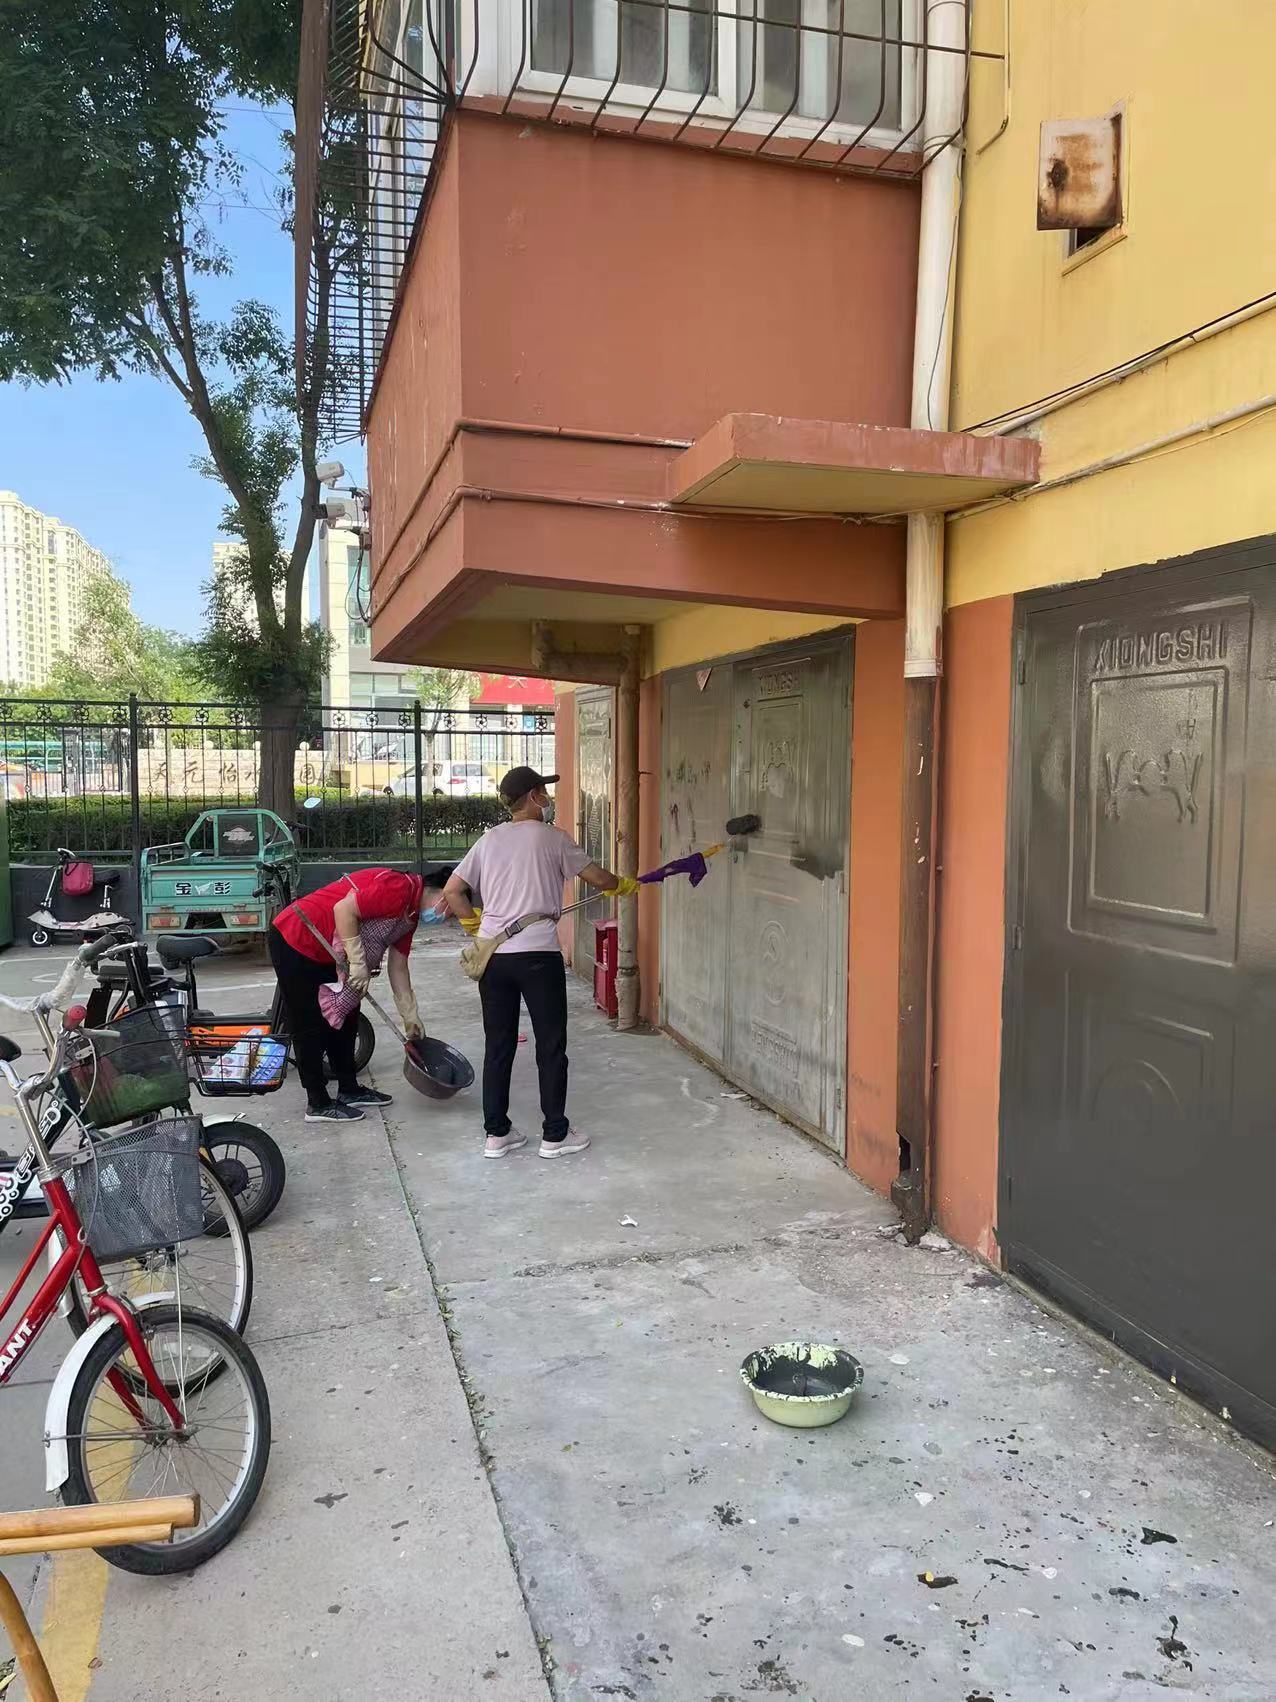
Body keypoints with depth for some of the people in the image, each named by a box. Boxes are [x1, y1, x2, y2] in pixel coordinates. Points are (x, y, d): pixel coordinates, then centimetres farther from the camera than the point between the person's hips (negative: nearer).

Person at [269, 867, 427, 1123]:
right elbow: (344, 909, -29)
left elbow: (397, 967, 15)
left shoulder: (410, 914, 9)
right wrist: (358, 963, -24)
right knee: (310, 1026, -2)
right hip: (294, 942, -10)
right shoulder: (398, 889, -22)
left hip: (324, 952, 10)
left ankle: (349, 1090, 28)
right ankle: (318, 1104, 8)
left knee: (344, 1018, 16)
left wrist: (410, 1016, 16)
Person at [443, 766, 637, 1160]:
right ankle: (555, 1135, 13)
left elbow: (452, 892, 9)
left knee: (498, 1045, 12)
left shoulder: (489, 840, 10)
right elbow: (598, 878, 5)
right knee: (551, 1046, 6)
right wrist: (623, 885, 25)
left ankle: (496, 1134, 18)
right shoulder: (553, 838, -2)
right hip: (538, 954, -5)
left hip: (491, 955, 5)